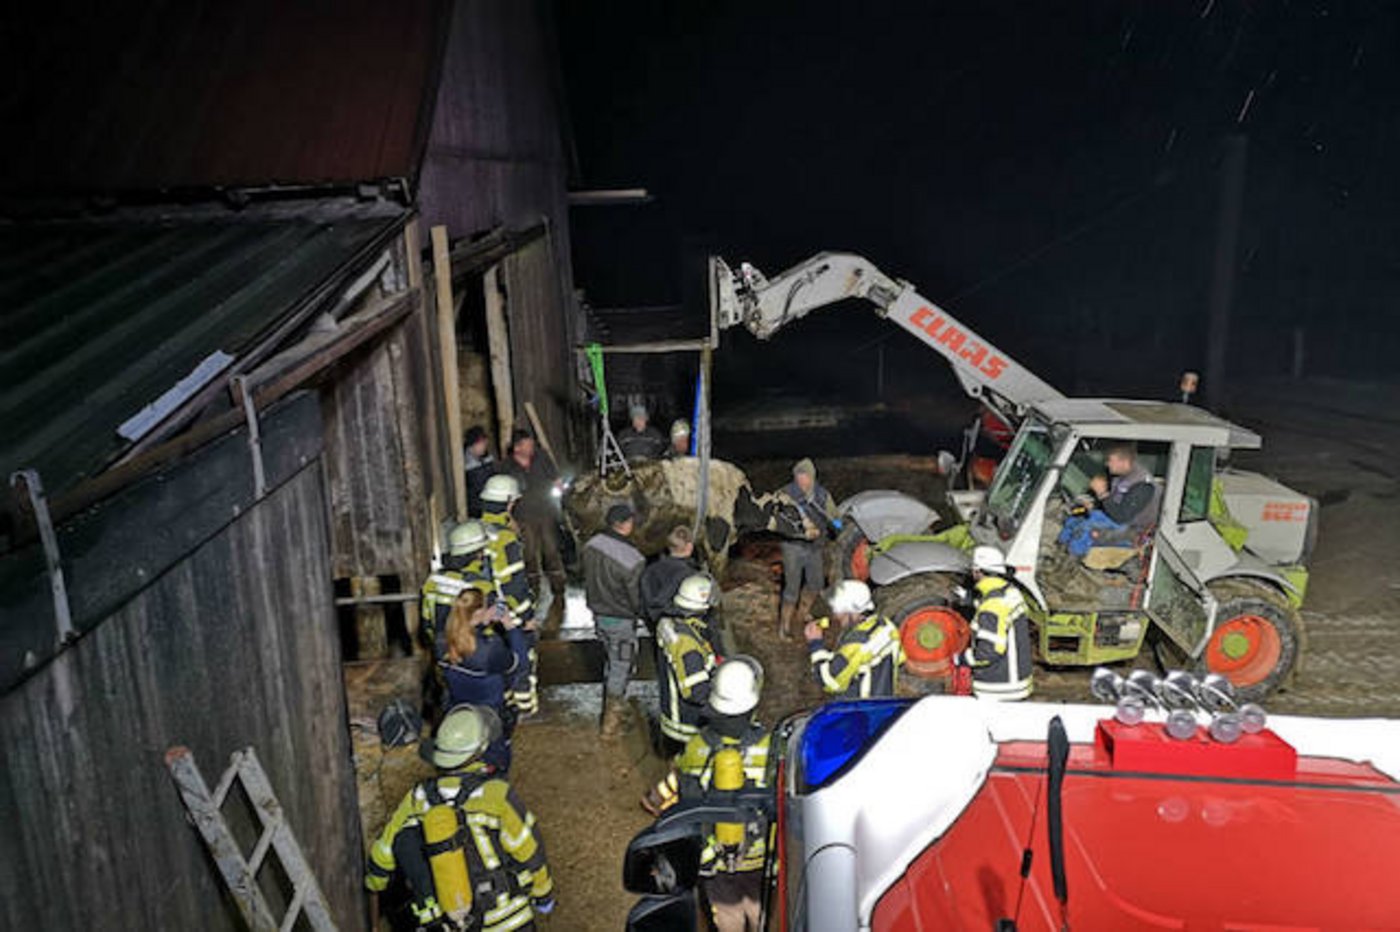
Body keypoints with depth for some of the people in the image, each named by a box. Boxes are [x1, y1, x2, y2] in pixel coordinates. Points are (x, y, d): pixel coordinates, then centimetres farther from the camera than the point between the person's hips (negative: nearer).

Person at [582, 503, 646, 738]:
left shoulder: (591, 545, -9)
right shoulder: (632, 559, -30)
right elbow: (637, 597, -18)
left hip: (599, 614, 7)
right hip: (621, 620, -7)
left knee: (610, 660, 27)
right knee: (620, 668, 9)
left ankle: (612, 705, 46)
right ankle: (611, 723, 19)